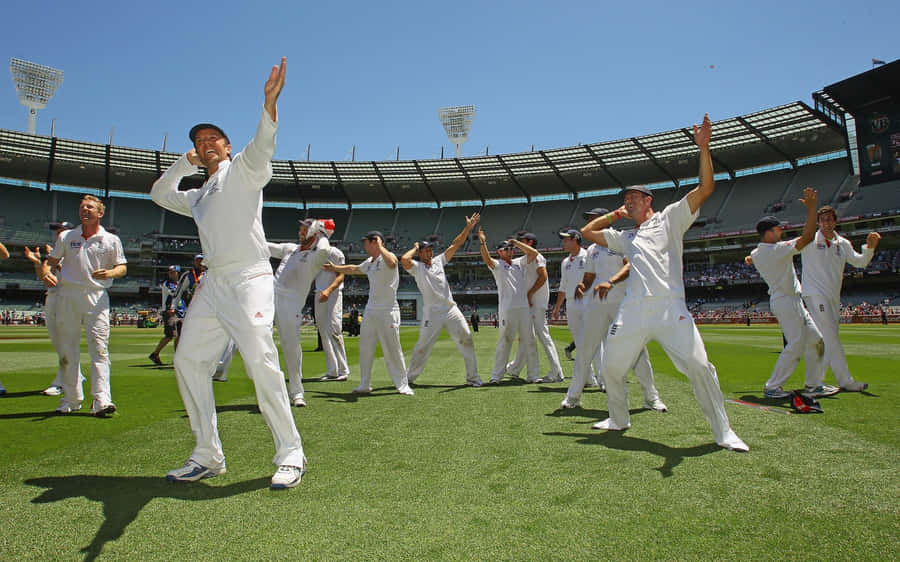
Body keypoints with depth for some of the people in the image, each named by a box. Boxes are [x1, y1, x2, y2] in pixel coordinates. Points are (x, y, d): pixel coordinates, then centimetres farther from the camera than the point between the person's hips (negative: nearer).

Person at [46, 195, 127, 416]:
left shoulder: (111, 240, 9)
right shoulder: (66, 237, 14)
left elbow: (122, 268, 9)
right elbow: (52, 262, 18)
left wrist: (108, 273, -11)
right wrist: (46, 274, -2)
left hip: (97, 298, -2)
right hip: (67, 296, 3)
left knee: (99, 348, -10)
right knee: (67, 349, 7)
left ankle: (101, 400, -14)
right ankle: (71, 399, 17)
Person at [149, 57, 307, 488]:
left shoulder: (241, 170, 7)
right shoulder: (198, 196, 28)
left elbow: (261, 147, -13)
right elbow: (160, 194, 41)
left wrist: (270, 102, -31)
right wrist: (184, 164, 26)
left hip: (249, 279, -8)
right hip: (211, 284, 8)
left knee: (260, 361, -18)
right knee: (189, 361, 4)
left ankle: (290, 454, -10)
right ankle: (207, 456, 13)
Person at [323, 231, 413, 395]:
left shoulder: (387, 257, -10)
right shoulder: (369, 263, 16)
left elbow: (392, 263, -36)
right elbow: (354, 269, 36)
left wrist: (380, 246, -25)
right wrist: (335, 268, 45)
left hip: (387, 312, -8)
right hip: (370, 311, 9)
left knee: (393, 349, -6)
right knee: (365, 349, 11)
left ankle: (402, 385, 5)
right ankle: (364, 385, 21)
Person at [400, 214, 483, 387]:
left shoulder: (439, 261, 15)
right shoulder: (416, 267, 1)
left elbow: (455, 245, 14)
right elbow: (404, 259, -21)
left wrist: (469, 227, 8)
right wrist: (415, 248, -2)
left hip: (451, 310, 5)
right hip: (431, 313, -4)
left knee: (466, 340, 0)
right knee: (422, 346, 1)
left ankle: (472, 377, 8)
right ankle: (409, 377, 18)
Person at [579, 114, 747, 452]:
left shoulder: (669, 218, 12)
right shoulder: (626, 237, 26)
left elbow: (706, 188, 1)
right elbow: (588, 231, 34)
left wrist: (703, 148, -8)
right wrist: (615, 215, 31)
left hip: (669, 307, -5)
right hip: (633, 310, 6)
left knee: (699, 366, -15)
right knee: (611, 367, 8)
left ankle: (723, 432, -1)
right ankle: (619, 420, 29)